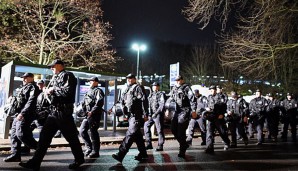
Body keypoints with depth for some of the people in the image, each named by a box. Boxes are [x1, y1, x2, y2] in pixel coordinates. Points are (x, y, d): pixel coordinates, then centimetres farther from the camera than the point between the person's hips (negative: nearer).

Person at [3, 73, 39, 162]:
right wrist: (17, 114, 19)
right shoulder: (24, 88, 24)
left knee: (21, 134, -15)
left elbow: (31, 102, -20)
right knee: (14, 134, 8)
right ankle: (15, 154, 13)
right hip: (18, 115, 10)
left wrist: (22, 113, -27)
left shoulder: (33, 87, -6)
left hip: (25, 115, -10)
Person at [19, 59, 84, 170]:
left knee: (71, 137, 2)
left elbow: (68, 91, -20)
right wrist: (48, 92, -2)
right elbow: (48, 91, 20)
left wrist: (53, 89, -10)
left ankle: (79, 159, 19)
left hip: (63, 112, -9)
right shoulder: (55, 77, 21)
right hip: (53, 111, 9)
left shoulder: (68, 76, -6)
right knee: (44, 136, 6)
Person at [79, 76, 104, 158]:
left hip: (94, 115, -9)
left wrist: (92, 111, -21)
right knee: (82, 131, 8)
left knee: (93, 132, -4)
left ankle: (95, 152, 6)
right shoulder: (89, 91, 20)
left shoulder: (98, 91, -5)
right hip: (87, 115, 9)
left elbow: (100, 102, -20)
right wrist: (85, 111, 9)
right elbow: (84, 102, 24)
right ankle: (89, 148, 20)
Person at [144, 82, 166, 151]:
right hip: (151, 115, 8)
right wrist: (149, 114, 5)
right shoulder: (151, 95, 16)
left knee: (159, 130, -3)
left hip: (158, 115, -7)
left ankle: (160, 146, 6)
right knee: (146, 126, 4)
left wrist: (156, 113, -19)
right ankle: (149, 144, 13)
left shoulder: (161, 94, -5)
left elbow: (162, 105, -14)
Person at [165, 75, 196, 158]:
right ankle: (184, 144, 25)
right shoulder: (174, 89, 16)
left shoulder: (186, 88, -4)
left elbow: (192, 99, -11)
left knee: (181, 132, -8)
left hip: (184, 112, -7)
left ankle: (182, 151, 5)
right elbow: (170, 99, 23)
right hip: (176, 111, 7)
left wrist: (193, 110, -19)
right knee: (173, 129, 5)